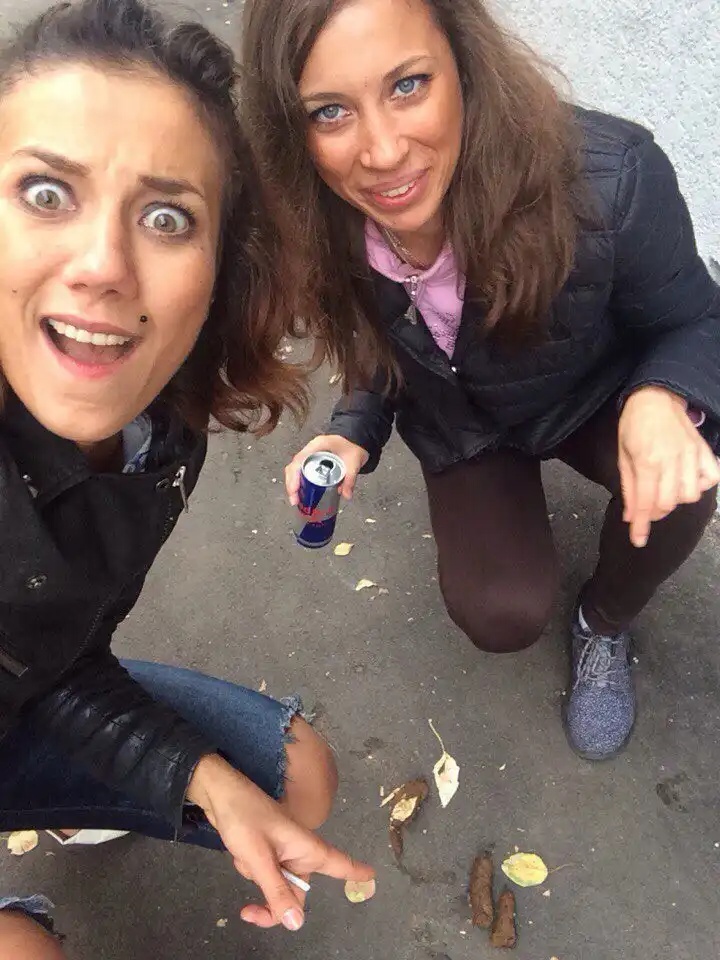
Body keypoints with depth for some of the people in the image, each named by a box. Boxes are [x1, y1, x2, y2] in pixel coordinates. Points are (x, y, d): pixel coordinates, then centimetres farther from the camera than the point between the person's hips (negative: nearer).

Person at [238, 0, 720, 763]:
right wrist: (354, 437, -24)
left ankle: (604, 627, 4)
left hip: (599, 395, -1)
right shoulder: (323, 232, -27)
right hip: (463, 425, 2)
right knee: (502, 617, -13)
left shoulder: (609, 177, -37)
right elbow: (380, 353, -5)